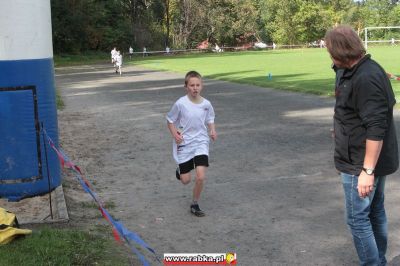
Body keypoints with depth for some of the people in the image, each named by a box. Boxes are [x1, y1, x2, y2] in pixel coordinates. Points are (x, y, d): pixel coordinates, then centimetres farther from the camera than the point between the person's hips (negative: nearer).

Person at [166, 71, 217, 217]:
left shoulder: (206, 104, -7)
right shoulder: (180, 103, -15)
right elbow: (170, 120, -2)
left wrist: (212, 130, -7)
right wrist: (174, 134, -18)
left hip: (201, 142, 1)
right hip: (184, 144, -1)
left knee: (200, 177, -13)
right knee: (186, 180, 7)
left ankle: (195, 204, 10)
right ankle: (180, 170, 46)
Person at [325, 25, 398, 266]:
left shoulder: (366, 78, -24)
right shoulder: (356, 71, 8)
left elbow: (376, 128, -27)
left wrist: (367, 170, -26)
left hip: (362, 164, -10)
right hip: (373, 161, 10)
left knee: (358, 218, 0)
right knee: (376, 212, 19)